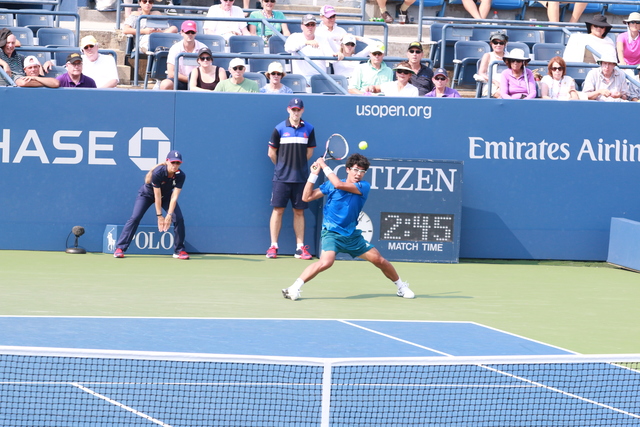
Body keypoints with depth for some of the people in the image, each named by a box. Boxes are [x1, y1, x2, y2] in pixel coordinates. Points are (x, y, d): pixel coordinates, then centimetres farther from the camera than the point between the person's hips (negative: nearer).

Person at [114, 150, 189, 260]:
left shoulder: (181, 176, -25)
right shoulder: (157, 173, -36)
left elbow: (174, 197, -29)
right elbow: (157, 197, -32)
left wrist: (169, 215, -37)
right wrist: (159, 216, -32)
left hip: (166, 196, 3)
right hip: (147, 194, -3)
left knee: (179, 219, -12)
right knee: (135, 218, -17)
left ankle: (179, 251, 0)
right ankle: (120, 248, -16)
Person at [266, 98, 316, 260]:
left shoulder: (309, 129, 4)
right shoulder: (279, 129, -2)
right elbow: (272, 153, 5)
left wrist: (299, 166, 12)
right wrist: (284, 166, 11)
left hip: (300, 178, 2)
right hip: (281, 178, -2)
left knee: (299, 212, 4)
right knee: (278, 210, -3)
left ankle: (300, 247, 7)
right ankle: (273, 246, 1)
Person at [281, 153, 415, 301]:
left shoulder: (364, 186, -7)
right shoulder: (330, 185, -1)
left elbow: (339, 185, -21)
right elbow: (307, 197, 0)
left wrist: (324, 166, -11)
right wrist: (314, 174, -6)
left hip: (352, 235, 3)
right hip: (332, 233, -2)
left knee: (379, 260, 5)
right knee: (326, 261, -30)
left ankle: (401, 287, 28)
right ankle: (294, 288, -25)